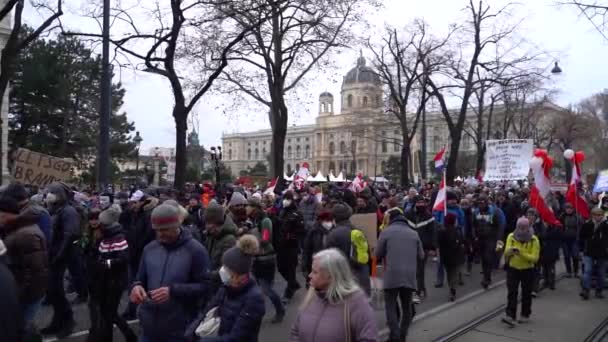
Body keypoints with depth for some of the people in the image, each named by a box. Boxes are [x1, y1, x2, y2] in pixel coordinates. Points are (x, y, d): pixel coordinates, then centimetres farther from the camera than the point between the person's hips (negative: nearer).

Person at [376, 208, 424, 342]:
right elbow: (421, 255, 15)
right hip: (410, 276, 3)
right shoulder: (414, 233, 11)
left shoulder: (386, 232, 1)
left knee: (391, 306, 4)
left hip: (392, 275, -3)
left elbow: (378, 254, 5)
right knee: (407, 306, 15)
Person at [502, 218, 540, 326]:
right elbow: (506, 253, -16)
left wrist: (522, 254, -32)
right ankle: (510, 316, -9)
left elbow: (535, 258, -18)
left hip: (528, 270, -1)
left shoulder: (534, 240, -11)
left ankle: (525, 315, 28)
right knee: (512, 292, -6)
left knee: (526, 294, 11)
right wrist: (510, 251, -39)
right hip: (513, 269, 1)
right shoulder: (511, 237, -6)